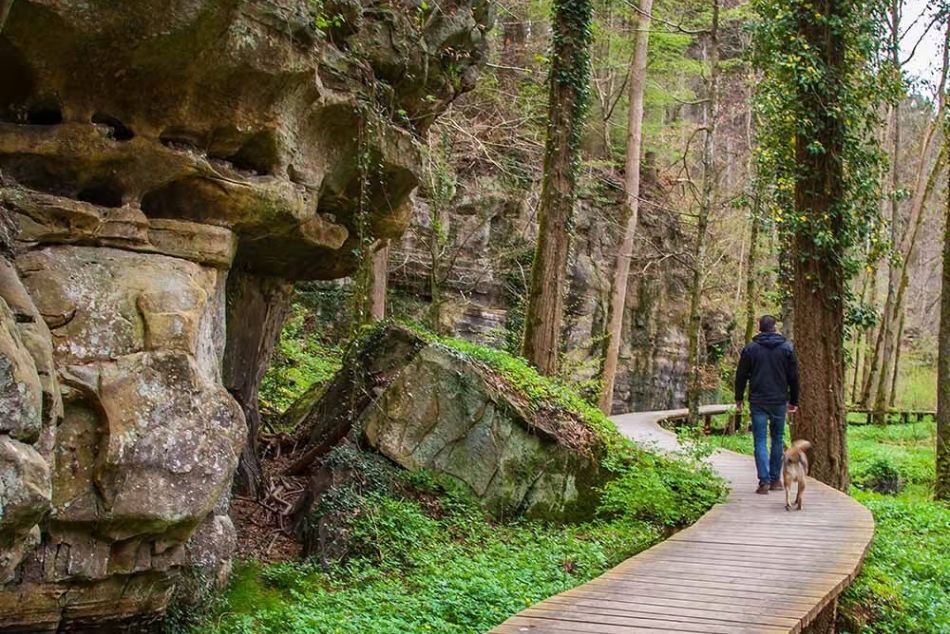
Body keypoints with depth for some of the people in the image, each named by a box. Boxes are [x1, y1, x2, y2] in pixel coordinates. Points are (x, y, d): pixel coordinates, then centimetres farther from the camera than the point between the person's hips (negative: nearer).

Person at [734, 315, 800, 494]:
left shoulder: (750, 348, -1)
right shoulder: (787, 348, 1)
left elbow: (741, 376, 2)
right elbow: (794, 377, 4)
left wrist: (739, 399, 12)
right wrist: (793, 401, 13)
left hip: (758, 402, -1)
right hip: (779, 401, 1)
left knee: (760, 441, 0)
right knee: (777, 439, 13)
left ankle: (764, 481, -8)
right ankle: (775, 479, 16)